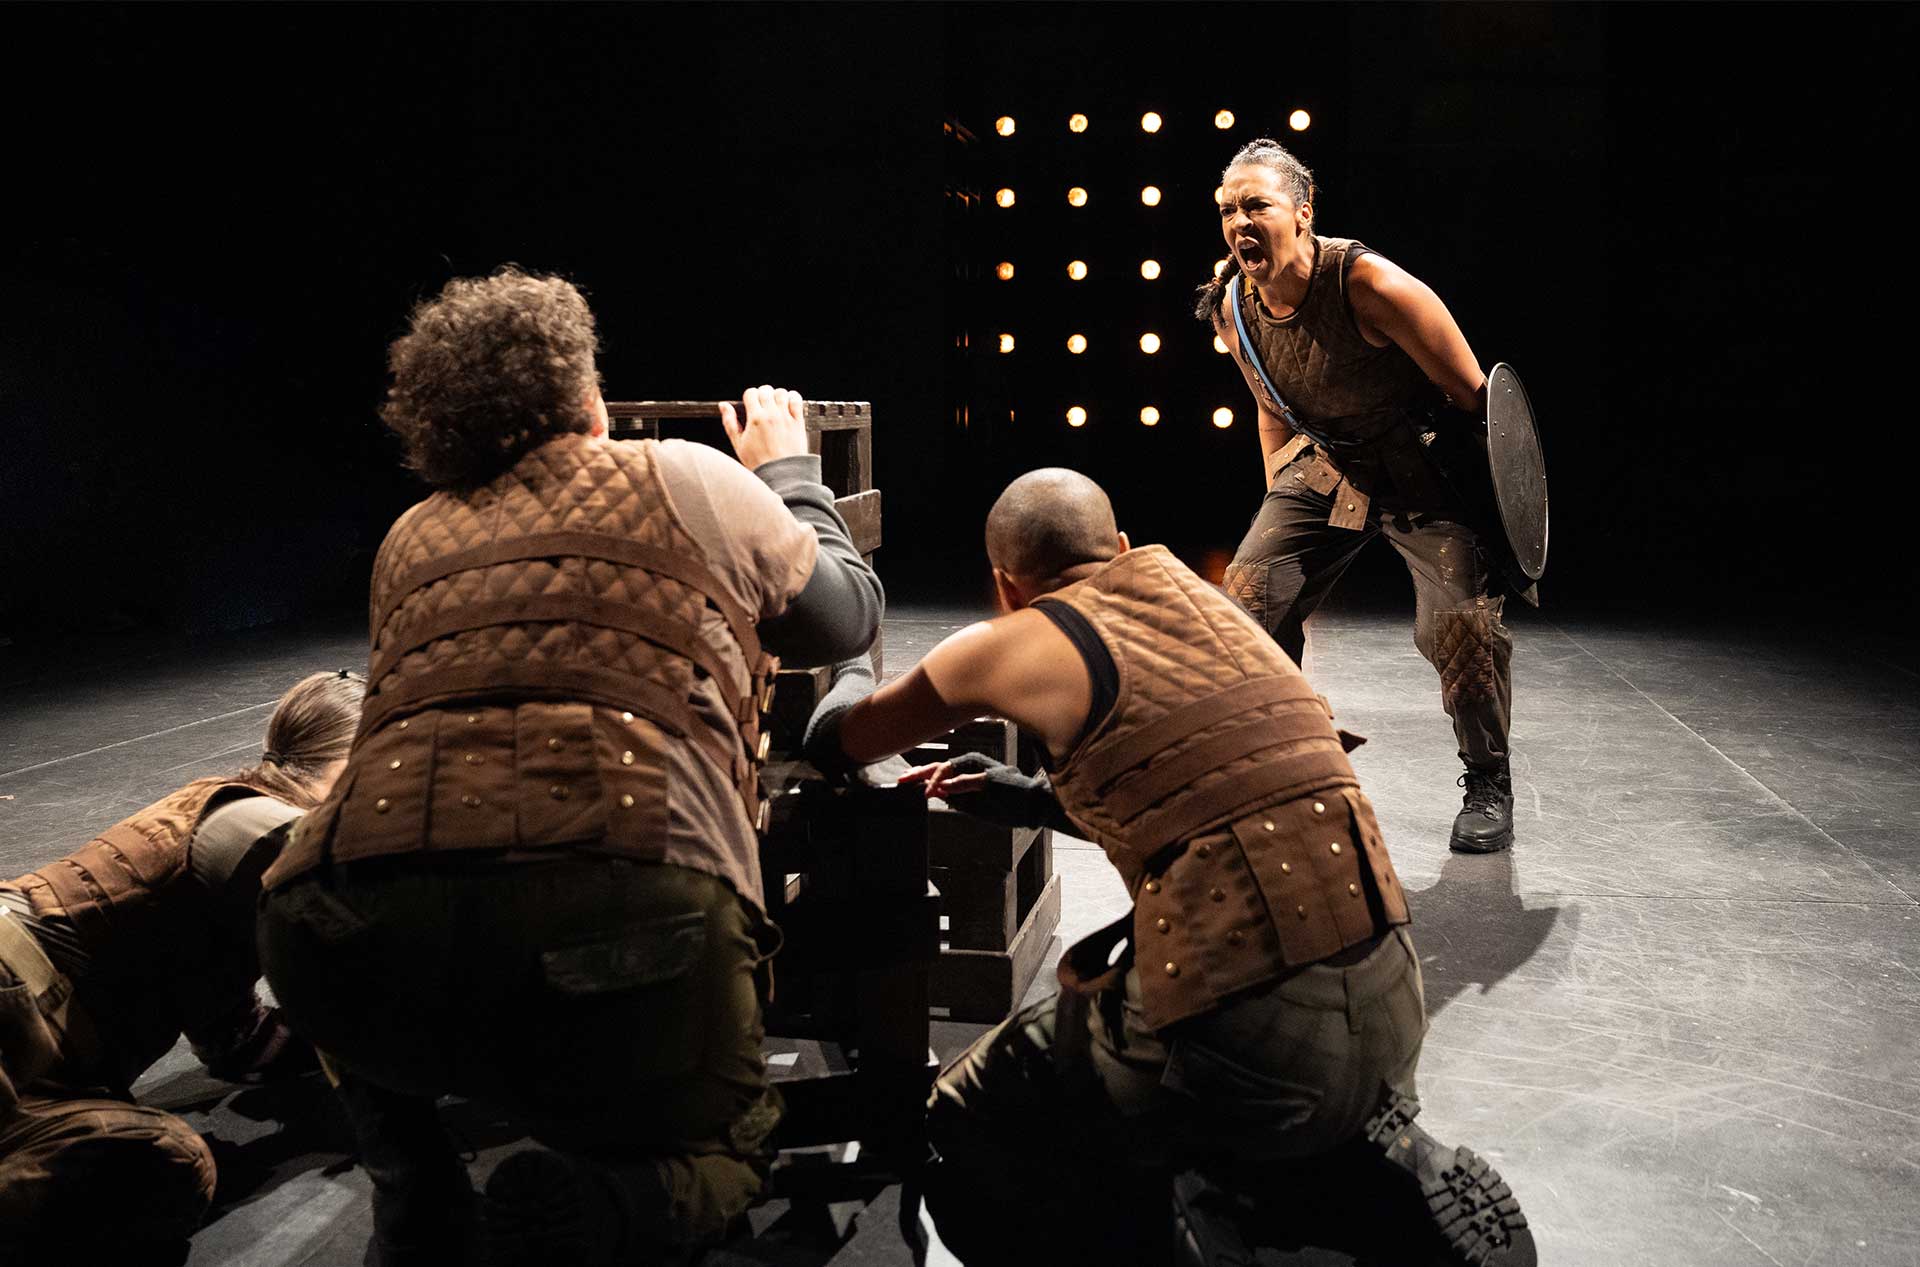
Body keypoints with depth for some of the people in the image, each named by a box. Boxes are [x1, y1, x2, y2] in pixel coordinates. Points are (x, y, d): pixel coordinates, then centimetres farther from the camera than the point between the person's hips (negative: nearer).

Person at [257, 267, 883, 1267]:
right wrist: (789, 471, 47)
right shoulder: (690, 480, 18)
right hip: (624, 910, -3)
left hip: (346, 935, 4)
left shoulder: (411, 539, 26)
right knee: (719, 1149, 24)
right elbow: (848, 614, 32)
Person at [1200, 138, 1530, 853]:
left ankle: (1488, 784, 4)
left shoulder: (1368, 283, -26)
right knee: (1251, 594, -2)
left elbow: (1472, 393, -18)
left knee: (1459, 619, -19)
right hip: (1326, 464, 6)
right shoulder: (1233, 306, -7)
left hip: (1427, 459, -5)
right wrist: (1281, 511, 15)